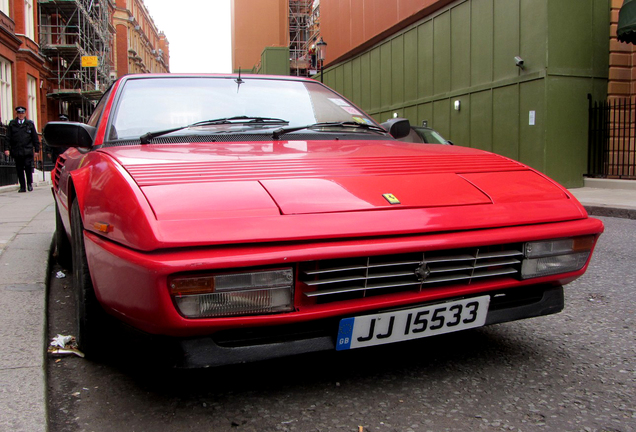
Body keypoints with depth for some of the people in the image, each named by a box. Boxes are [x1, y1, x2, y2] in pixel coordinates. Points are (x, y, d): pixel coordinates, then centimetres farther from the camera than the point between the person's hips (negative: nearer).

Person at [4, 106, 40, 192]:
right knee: (19, 169, 4)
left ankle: (29, 184, 9)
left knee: (28, 167, -8)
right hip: (16, 151, 2)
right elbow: (8, 137, 9)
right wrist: (7, 149, 0)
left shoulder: (30, 124, 9)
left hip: (27, 150, -1)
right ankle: (22, 186, 10)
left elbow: (35, 137, 10)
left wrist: (37, 149, 6)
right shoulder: (12, 124, 10)